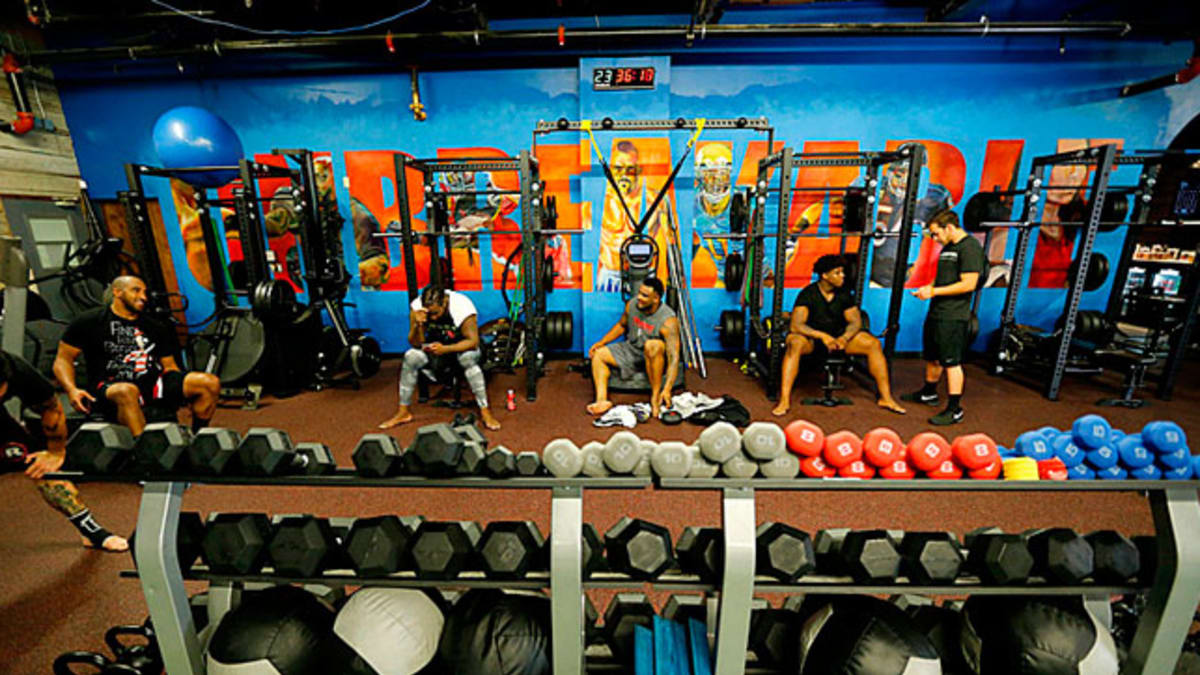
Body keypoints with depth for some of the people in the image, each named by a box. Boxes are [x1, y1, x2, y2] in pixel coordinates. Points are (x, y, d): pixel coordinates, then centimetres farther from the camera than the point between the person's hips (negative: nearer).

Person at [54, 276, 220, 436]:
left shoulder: (156, 328, 20)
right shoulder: (90, 321, 9)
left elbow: (169, 365, 20)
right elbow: (63, 360, 7)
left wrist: (185, 389, 1)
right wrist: (72, 390, -13)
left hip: (152, 385, 4)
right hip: (109, 388, -4)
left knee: (210, 382, -20)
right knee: (127, 391, -42)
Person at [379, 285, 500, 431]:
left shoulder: (462, 306, -31)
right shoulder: (417, 307, -21)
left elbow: (473, 341, -27)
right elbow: (416, 343, -18)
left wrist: (445, 349, -41)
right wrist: (418, 325, -38)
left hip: (461, 345, -3)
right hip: (435, 344, 3)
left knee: (469, 358, -35)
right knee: (410, 357, -22)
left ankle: (485, 412, -27)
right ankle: (403, 412, -8)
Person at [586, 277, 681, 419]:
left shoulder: (668, 321, -27)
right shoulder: (632, 305, -9)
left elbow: (674, 357, -32)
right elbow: (621, 326, 12)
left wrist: (667, 389, -43)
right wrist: (601, 342, 1)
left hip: (657, 359, -6)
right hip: (632, 350, 7)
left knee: (652, 345, -40)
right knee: (598, 354, -6)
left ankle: (656, 397, -27)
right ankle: (602, 400, -19)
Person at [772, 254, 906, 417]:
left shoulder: (844, 294, -1)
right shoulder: (808, 294, -15)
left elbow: (855, 321, 1)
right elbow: (796, 325, -24)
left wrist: (844, 338, -21)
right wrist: (822, 336, -36)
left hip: (838, 336, 5)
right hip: (811, 336, -5)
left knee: (874, 343, -14)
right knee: (795, 344, -39)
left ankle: (885, 398, -4)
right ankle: (784, 400, -40)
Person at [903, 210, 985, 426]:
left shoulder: (970, 247, -13)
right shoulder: (947, 247, 15)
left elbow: (968, 284, -20)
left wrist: (934, 291, -18)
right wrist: (927, 288, 3)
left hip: (953, 316, -9)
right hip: (936, 311, 9)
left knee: (951, 361, -5)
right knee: (932, 357, 21)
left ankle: (955, 410, 2)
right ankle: (928, 393, 38)